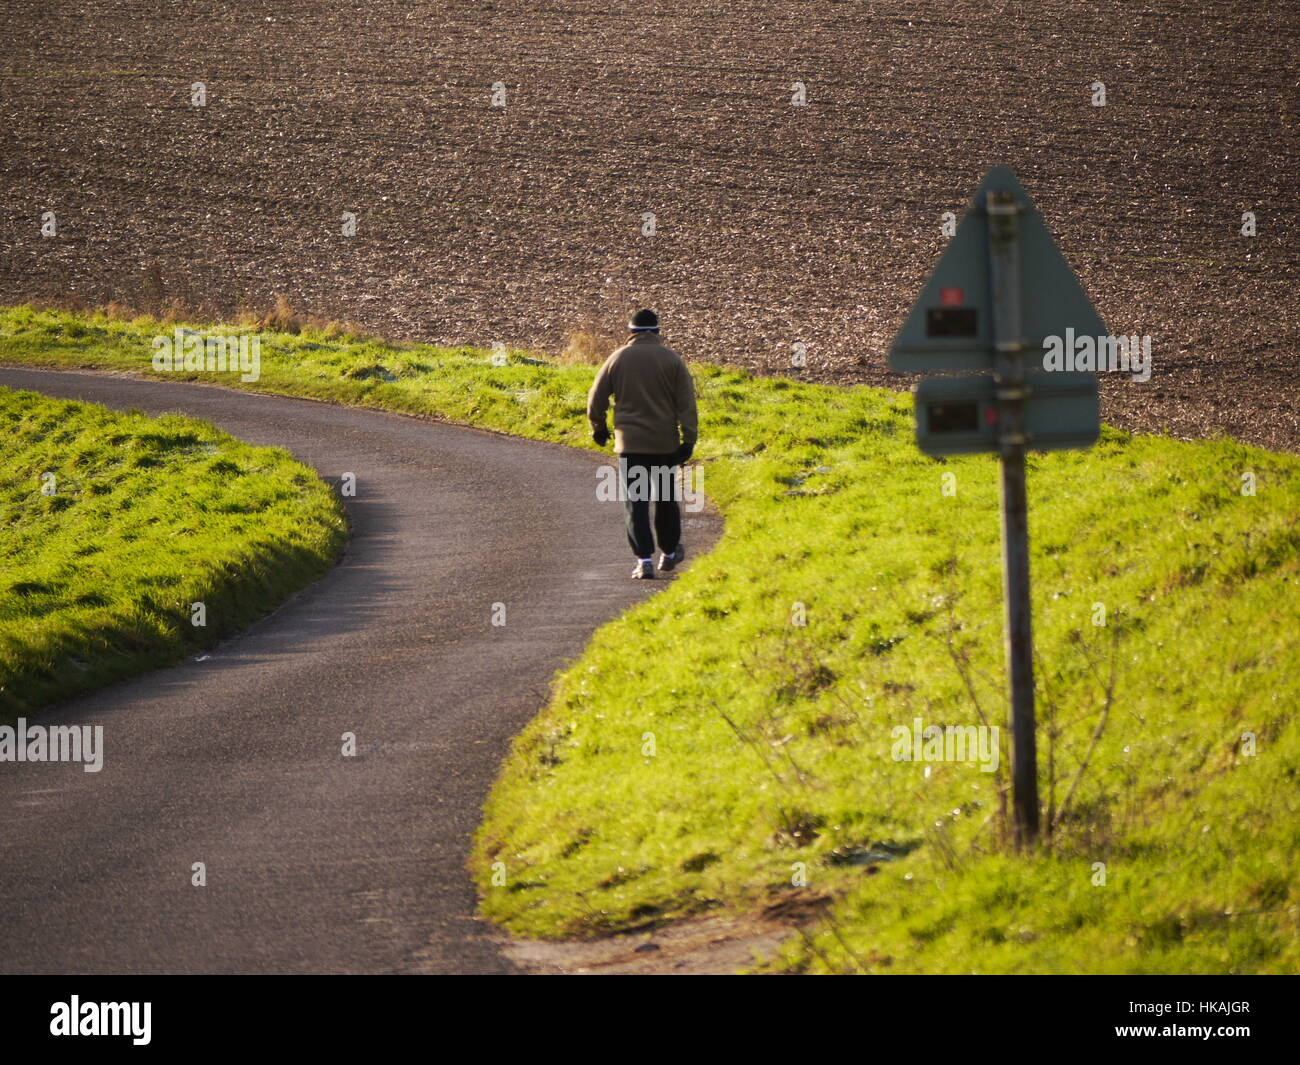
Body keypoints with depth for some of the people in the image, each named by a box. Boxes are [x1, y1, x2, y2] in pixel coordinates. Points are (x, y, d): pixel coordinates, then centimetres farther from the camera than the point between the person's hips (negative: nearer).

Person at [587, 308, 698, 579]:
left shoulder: (618, 359, 1)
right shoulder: (671, 359, -1)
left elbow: (597, 398, 7)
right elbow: (686, 402, -6)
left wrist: (598, 427, 24)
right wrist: (688, 440, -5)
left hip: (630, 443, -1)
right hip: (665, 443, 1)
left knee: (636, 503, 0)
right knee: (666, 499, 17)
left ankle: (644, 560, -10)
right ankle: (669, 553, 29)